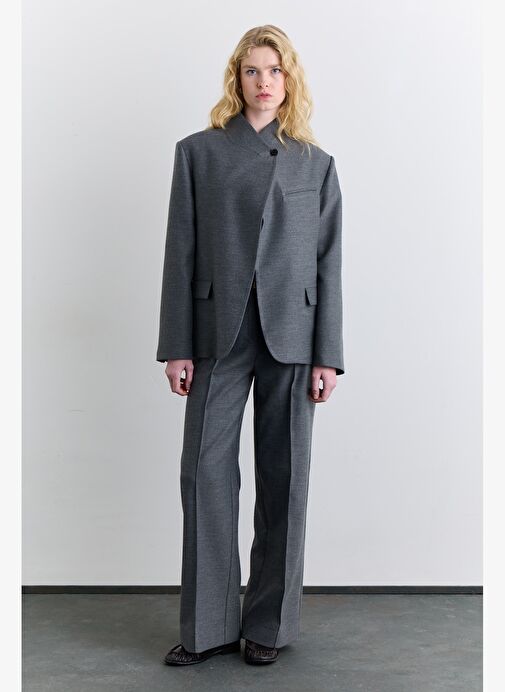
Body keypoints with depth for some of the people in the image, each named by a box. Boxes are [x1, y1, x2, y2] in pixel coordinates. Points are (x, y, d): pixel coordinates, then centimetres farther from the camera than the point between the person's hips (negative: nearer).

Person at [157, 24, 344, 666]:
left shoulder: (317, 164, 10)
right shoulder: (198, 151, 8)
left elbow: (329, 261, 5)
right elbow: (181, 250, 3)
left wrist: (328, 355, -2)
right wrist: (177, 345, -3)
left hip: (290, 337, 1)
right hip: (219, 334, 0)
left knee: (284, 476, 4)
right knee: (205, 470, -1)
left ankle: (269, 624, 17)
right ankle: (208, 625, 12)